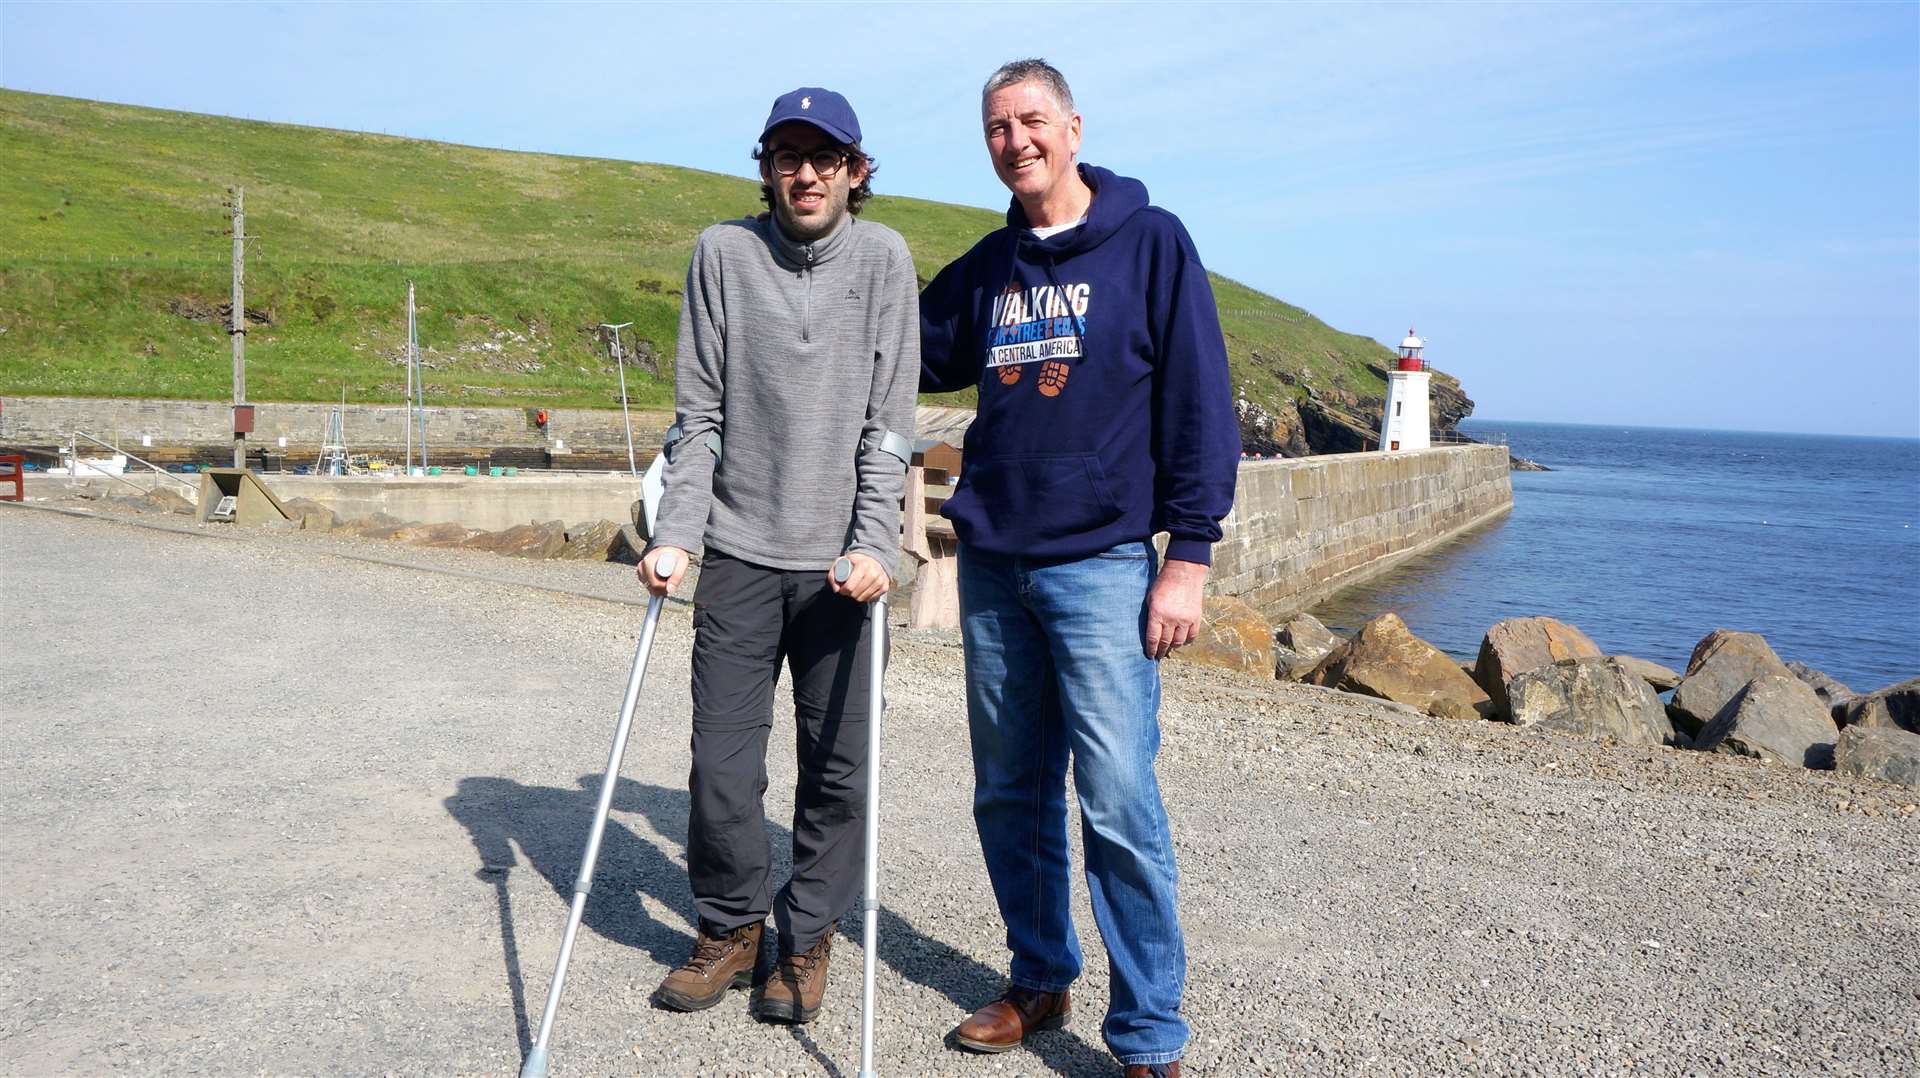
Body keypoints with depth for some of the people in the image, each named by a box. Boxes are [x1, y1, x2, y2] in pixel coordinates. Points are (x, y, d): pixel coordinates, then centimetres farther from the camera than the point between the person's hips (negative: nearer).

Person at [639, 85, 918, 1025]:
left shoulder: (883, 256, 2)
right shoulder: (723, 251, 5)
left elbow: (888, 419, -3)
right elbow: (698, 412, 4)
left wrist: (874, 543, -13)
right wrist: (675, 533, -6)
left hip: (842, 560, -1)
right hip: (739, 552, 1)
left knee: (836, 765, 5)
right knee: (721, 762, 3)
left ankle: (806, 938, 23)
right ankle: (731, 927, 25)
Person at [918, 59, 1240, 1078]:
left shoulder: (1151, 242, -1)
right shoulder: (986, 267, 13)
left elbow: (1199, 406, -5)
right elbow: (906, 354, 27)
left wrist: (1188, 555, -11)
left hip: (1102, 563, -5)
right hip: (991, 563, 6)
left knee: (1117, 803, -7)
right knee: (1009, 794, 12)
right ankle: (1039, 981, 29)